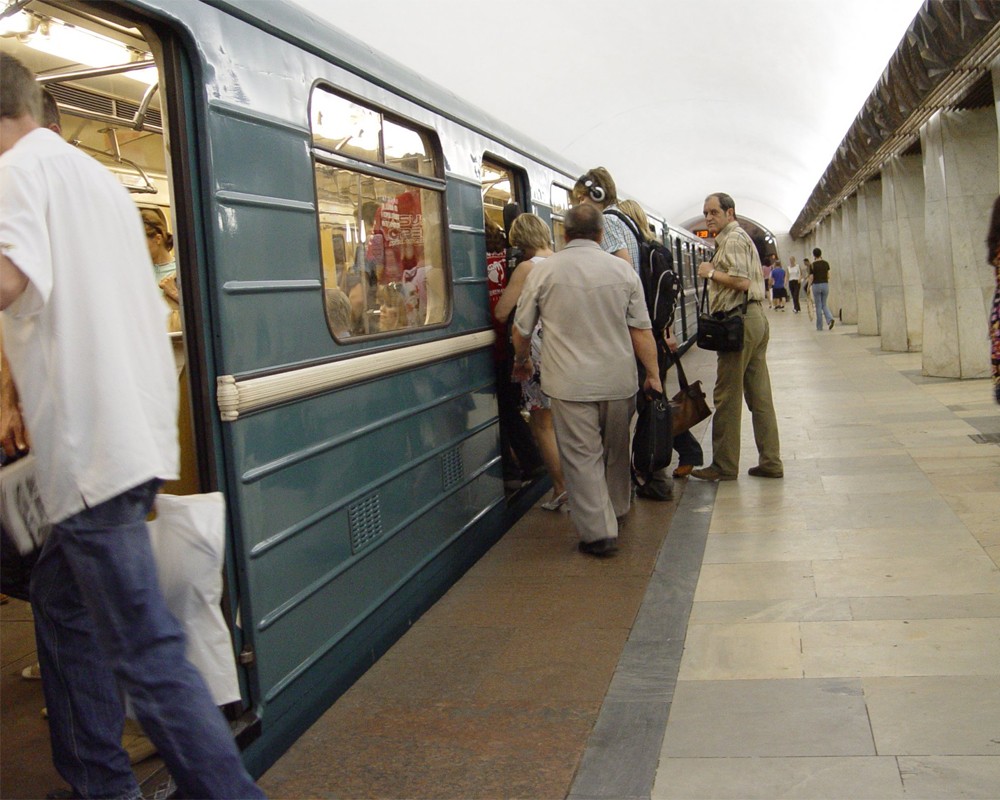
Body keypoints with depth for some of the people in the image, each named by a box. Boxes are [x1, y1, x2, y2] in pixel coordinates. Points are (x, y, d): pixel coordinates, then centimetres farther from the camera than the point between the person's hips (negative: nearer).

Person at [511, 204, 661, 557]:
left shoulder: (544, 270, -4)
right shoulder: (623, 270, 0)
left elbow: (521, 329, 5)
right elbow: (641, 330, -1)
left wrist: (521, 362, 23)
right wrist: (653, 374, 9)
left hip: (571, 384, -3)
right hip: (619, 379, 3)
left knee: (582, 456, 2)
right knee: (616, 449, 21)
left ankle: (599, 532, 1)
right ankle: (618, 508, 39)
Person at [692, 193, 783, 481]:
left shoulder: (733, 239, -10)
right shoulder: (743, 238, 23)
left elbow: (741, 281, -22)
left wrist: (711, 272, -10)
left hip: (739, 322, -11)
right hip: (755, 317, 11)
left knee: (727, 396, -5)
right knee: (760, 395, 9)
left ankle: (724, 465, 0)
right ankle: (770, 462, 12)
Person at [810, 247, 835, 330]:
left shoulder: (812, 265, -9)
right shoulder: (826, 264, 2)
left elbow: (811, 278, -8)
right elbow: (828, 276, 4)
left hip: (816, 285, -3)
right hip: (825, 284, 3)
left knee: (818, 306, 4)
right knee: (824, 304, 15)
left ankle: (819, 326, 8)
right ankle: (830, 319, -11)